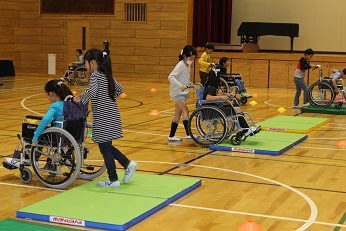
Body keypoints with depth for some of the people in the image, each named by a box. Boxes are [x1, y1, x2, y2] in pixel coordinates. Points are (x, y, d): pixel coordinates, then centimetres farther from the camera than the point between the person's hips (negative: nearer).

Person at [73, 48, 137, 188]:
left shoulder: (95, 75, -12)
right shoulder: (107, 75, 12)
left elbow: (92, 92, -29)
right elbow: (119, 89, 21)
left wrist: (80, 97, -14)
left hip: (103, 117, -8)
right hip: (111, 115, 8)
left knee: (105, 148, 2)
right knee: (106, 146, 19)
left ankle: (113, 180, 8)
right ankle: (128, 164, 14)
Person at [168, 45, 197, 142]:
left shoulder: (187, 65, 9)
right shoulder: (180, 65, -16)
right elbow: (171, 77, -26)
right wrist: (180, 86, -32)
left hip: (183, 93, 9)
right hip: (177, 93, -9)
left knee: (178, 115, 10)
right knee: (186, 111, -15)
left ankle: (171, 136, 16)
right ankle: (189, 134, -18)